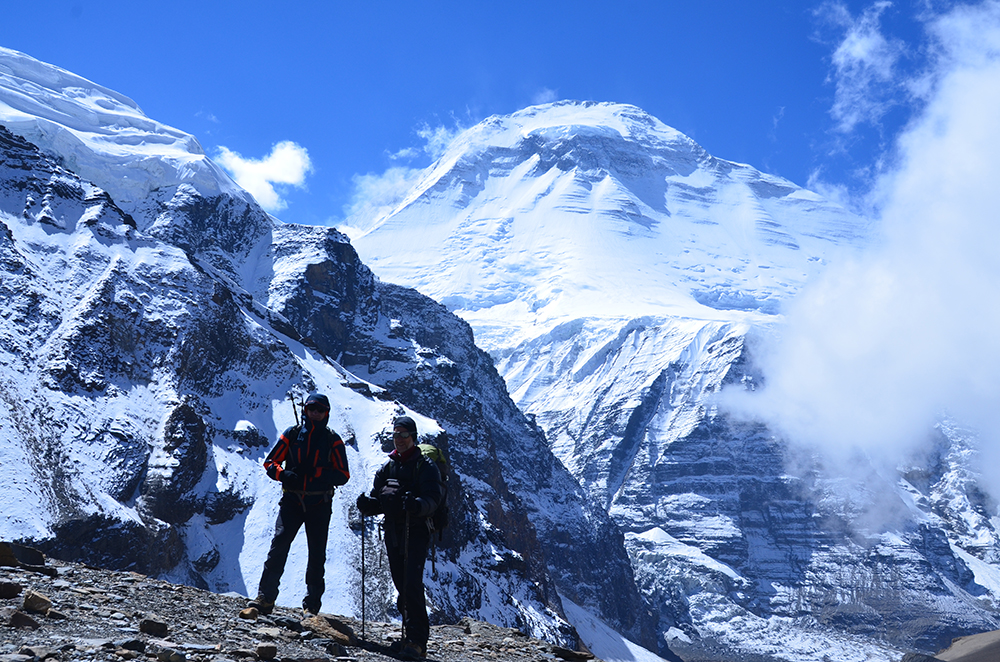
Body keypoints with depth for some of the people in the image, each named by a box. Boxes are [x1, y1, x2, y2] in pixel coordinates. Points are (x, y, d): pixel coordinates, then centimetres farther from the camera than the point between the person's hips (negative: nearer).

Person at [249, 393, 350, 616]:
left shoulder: (333, 440, 5)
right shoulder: (292, 434, 8)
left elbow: (343, 474, 0)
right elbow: (270, 462, 7)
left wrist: (316, 473, -18)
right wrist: (284, 475, -15)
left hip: (319, 505, 0)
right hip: (292, 500, 0)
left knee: (317, 555, 4)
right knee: (279, 545, -14)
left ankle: (312, 605, 13)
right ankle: (265, 599, -10)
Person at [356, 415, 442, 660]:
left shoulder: (425, 466, -1)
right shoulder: (387, 468, 16)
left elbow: (433, 498, -14)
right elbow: (378, 500, 15)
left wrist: (417, 505, -35)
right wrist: (368, 504, -8)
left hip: (416, 532, -6)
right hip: (393, 533, 6)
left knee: (412, 584, -16)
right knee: (402, 586, 10)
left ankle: (416, 642, -15)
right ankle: (417, 631, 25)